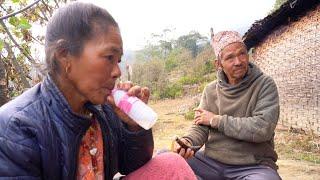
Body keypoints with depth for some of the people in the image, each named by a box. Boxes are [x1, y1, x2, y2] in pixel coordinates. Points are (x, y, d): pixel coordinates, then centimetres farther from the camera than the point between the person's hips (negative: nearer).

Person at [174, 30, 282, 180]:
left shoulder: (264, 85, -5)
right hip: (211, 161, 3)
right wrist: (187, 141, -19)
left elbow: (262, 129, -18)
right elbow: (200, 128, 4)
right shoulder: (210, 90, 7)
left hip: (254, 166, -2)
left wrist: (216, 120, -12)